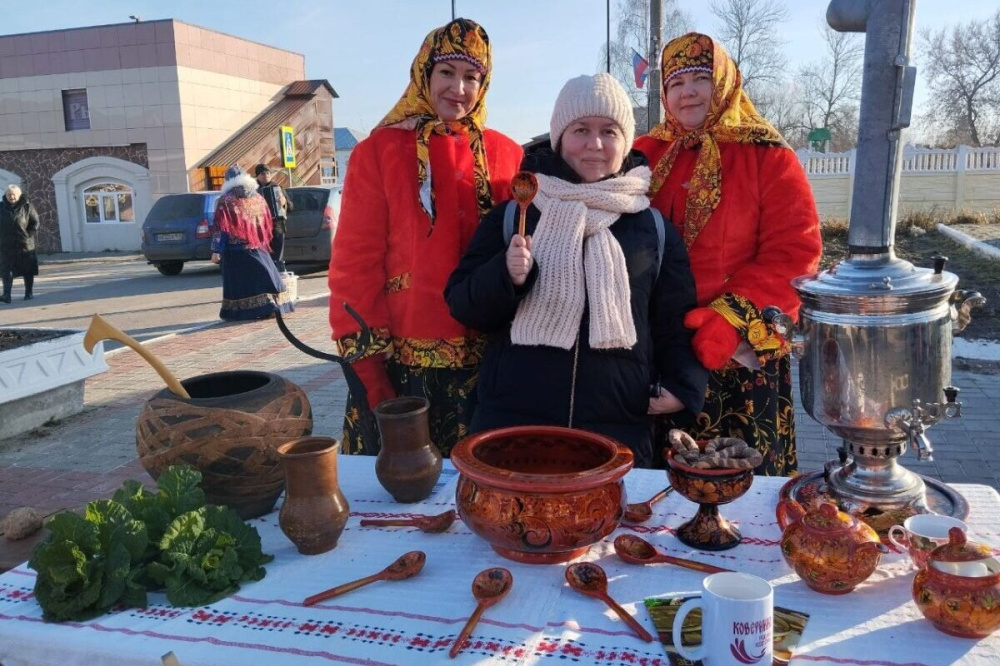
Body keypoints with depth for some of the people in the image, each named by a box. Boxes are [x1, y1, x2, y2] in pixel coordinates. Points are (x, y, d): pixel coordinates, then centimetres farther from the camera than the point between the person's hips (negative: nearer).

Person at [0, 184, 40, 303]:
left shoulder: (27, 206, -1)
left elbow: (35, 222, 2)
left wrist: (30, 236, -7)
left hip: (24, 244, -1)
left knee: (27, 270, 8)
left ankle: (29, 293, 18)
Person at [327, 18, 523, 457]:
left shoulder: (507, 156, 6)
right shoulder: (378, 152, -1)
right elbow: (354, 265, -4)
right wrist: (368, 367, -8)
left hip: (486, 362, 2)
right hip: (401, 363, -2)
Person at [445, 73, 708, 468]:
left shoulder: (653, 228, 8)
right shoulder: (513, 214, 5)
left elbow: (674, 322, 12)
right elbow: (462, 305, 3)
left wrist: (684, 385, -4)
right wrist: (506, 276, -16)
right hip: (510, 421, 0)